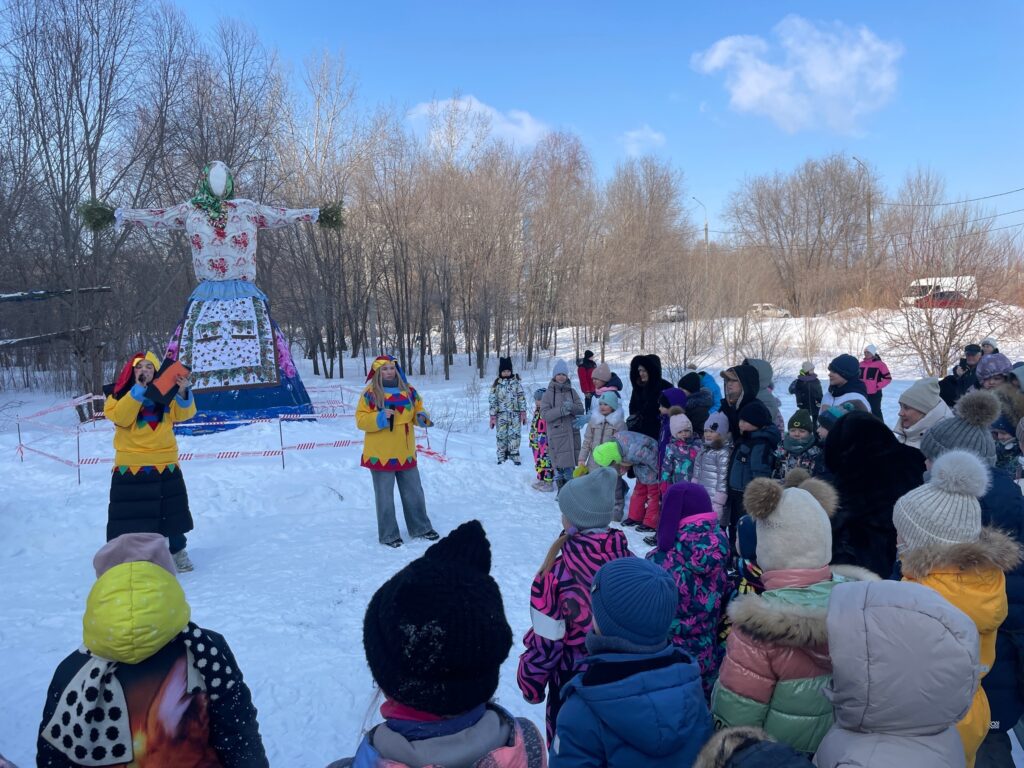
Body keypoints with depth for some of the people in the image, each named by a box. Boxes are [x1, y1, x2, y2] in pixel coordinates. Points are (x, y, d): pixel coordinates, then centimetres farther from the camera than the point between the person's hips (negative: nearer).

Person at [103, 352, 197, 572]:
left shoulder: (165, 393, 5)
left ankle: (177, 550, 30)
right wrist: (138, 390, -23)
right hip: (131, 466, -2)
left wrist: (183, 393, -23)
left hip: (165, 464, 3)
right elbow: (120, 417, -18)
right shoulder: (118, 393, -1)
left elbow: (182, 414, -5)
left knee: (171, 512, 14)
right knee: (129, 517, 1)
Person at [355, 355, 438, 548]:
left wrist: (422, 418, -8)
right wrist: (380, 418, -26)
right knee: (385, 496, 4)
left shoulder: (409, 390, 5)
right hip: (381, 455, -4)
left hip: (405, 453, 5)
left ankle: (420, 528, 30)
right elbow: (360, 420, -10)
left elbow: (417, 412, 14)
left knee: (414, 492, 15)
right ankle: (388, 535, 16)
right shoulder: (371, 393, -9)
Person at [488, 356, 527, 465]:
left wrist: (523, 412, 1)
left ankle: (514, 455, 11)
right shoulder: (496, 384, 0)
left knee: (515, 435, 0)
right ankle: (502, 457, 14)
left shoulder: (516, 382, 3)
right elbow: (492, 400, 0)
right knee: (501, 436, 3)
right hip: (501, 414, -1)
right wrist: (492, 416, -4)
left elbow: (521, 397, 5)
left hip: (515, 414, 1)